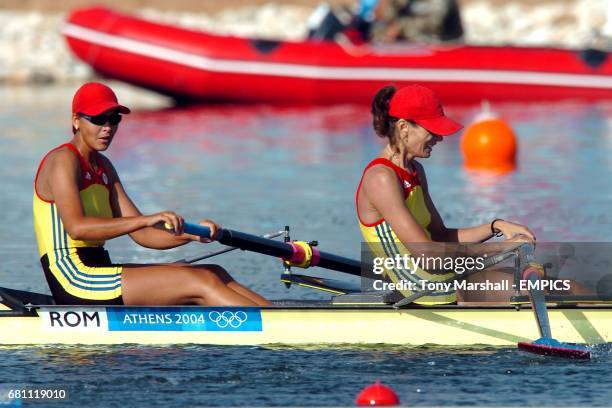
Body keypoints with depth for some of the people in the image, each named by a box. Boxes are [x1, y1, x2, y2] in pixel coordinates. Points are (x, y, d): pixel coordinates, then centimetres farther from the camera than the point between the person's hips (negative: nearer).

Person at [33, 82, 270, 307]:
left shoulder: (103, 167, 19)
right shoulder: (63, 161, -9)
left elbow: (141, 234, 12)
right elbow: (77, 227, -26)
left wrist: (191, 233, -7)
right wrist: (147, 219, -33)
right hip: (76, 283, -9)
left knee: (215, 274, 0)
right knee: (201, 282, -16)